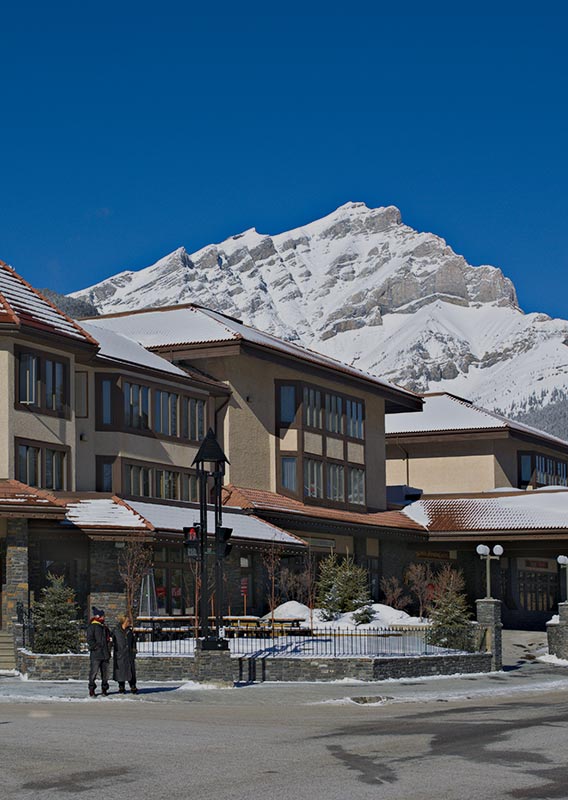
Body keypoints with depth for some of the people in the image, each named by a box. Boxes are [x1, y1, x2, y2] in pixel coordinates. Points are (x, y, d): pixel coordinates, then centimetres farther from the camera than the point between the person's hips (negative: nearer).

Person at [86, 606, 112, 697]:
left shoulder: (104, 627, 18)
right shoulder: (92, 627, -4)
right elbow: (89, 640, -11)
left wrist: (108, 651, 13)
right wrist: (96, 647, -16)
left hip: (105, 654, 7)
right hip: (96, 654, -7)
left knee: (105, 673, 8)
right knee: (94, 672, -6)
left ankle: (104, 689, 16)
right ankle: (91, 690, 0)